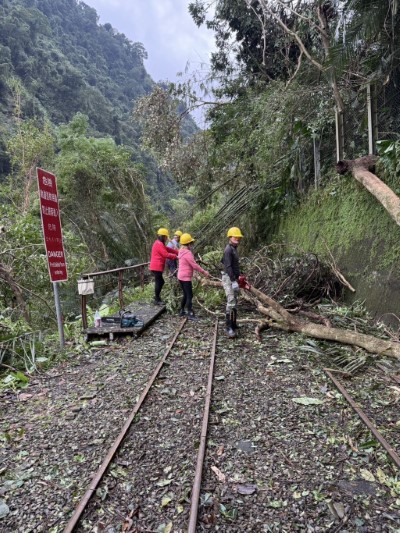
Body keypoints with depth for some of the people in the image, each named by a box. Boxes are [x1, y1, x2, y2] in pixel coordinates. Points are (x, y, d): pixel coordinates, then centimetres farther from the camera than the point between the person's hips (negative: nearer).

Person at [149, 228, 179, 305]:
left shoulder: (159, 243, 19)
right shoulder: (159, 244, -15)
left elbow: (168, 249, 17)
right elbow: (166, 254, -19)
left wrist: (178, 252, 8)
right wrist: (176, 256, -12)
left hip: (157, 267, 11)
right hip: (157, 267, -11)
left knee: (160, 282, 17)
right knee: (159, 282, -4)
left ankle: (157, 296, 27)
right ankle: (157, 300, 3)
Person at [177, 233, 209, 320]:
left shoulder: (182, 251, 10)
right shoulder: (187, 253, -19)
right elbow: (194, 265, -19)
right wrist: (204, 272, -10)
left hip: (181, 276, 10)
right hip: (186, 277, -10)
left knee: (185, 295, 18)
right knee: (190, 295, -4)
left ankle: (182, 311, 25)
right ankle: (190, 314, 0)